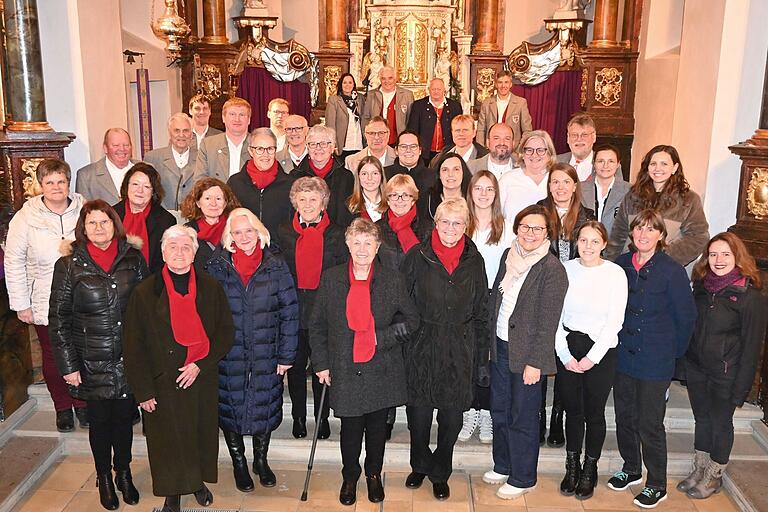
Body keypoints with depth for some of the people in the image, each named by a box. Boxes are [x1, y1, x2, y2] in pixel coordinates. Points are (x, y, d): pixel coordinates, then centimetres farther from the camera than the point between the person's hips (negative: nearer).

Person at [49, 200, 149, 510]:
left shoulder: (133, 259, -1)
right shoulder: (69, 266, -6)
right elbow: (58, 320, -4)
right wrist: (68, 365, -7)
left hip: (129, 359, 1)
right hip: (92, 363, -1)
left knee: (124, 418, 14)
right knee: (99, 421, 13)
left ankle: (124, 474, 36)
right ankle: (104, 479, 34)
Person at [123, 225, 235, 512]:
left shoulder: (211, 288, -3)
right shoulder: (144, 293, -7)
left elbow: (226, 332, 1)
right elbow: (133, 347, -5)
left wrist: (201, 364, -11)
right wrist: (143, 391, -8)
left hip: (202, 380, 2)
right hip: (163, 383, -1)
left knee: (201, 433, 15)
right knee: (167, 438, 9)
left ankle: (198, 480, 40)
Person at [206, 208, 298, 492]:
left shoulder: (275, 265, -5)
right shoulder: (217, 266, -3)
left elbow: (289, 313, -4)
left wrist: (286, 355, -6)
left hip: (266, 356, 0)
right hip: (228, 356, 0)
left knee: (265, 407, 12)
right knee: (230, 407, 11)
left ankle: (261, 460, 36)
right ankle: (239, 463, 34)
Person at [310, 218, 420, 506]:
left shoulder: (393, 281, -2)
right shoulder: (330, 279, -1)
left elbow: (411, 320, 4)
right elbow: (317, 325, 5)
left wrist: (382, 337, -10)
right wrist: (321, 364, 2)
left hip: (382, 371, 0)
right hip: (344, 371, 0)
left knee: (377, 427, 13)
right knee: (350, 428, 7)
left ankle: (374, 474, 38)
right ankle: (350, 477, 33)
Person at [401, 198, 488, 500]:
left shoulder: (474, 261, 2)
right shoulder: (417, 257, -3)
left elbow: (481, 312, 6)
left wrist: (481, 358, 5)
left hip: (459, 351, 1)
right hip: (421, 348, -1)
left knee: (451, 416, 8)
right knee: (418, 411, 9)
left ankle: (440, 473, 29)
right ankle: (420, 466, 34)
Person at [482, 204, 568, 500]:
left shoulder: (552, 269, -16)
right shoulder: (508, 256, 5)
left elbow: (548, 321, -16)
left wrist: (535, 362, -17)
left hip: (526, 353, -6)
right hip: (500, 347, 7)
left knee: (522, 417, 7)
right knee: (499, 410, 18)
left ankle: (523, 478, 26)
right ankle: (503, 467, 38)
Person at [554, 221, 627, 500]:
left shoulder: (615, 273, -7)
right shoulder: (565, 269, -3)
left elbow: (615, 320, -8)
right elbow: (556, 315, -1)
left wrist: (592, 357, -10)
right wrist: (564, 354, -5)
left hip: (601, 351, -2)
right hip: (568, 349, 2)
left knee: (594, 413, 7)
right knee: (572, 410, 12)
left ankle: (590, 469, 25)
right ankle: (572, 467, 28)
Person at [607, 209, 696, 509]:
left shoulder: (672, 271, -12)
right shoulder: (621, 265, 0)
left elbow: (686, 316, -6)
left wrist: (673, 352, 0)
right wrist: (617, 342, 8)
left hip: (655, 361, -5)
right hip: (623, 356, 5)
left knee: (650, 424, 3)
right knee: (624, 417, 16)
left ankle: (657, 485, 22)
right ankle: (631, 469, 37)